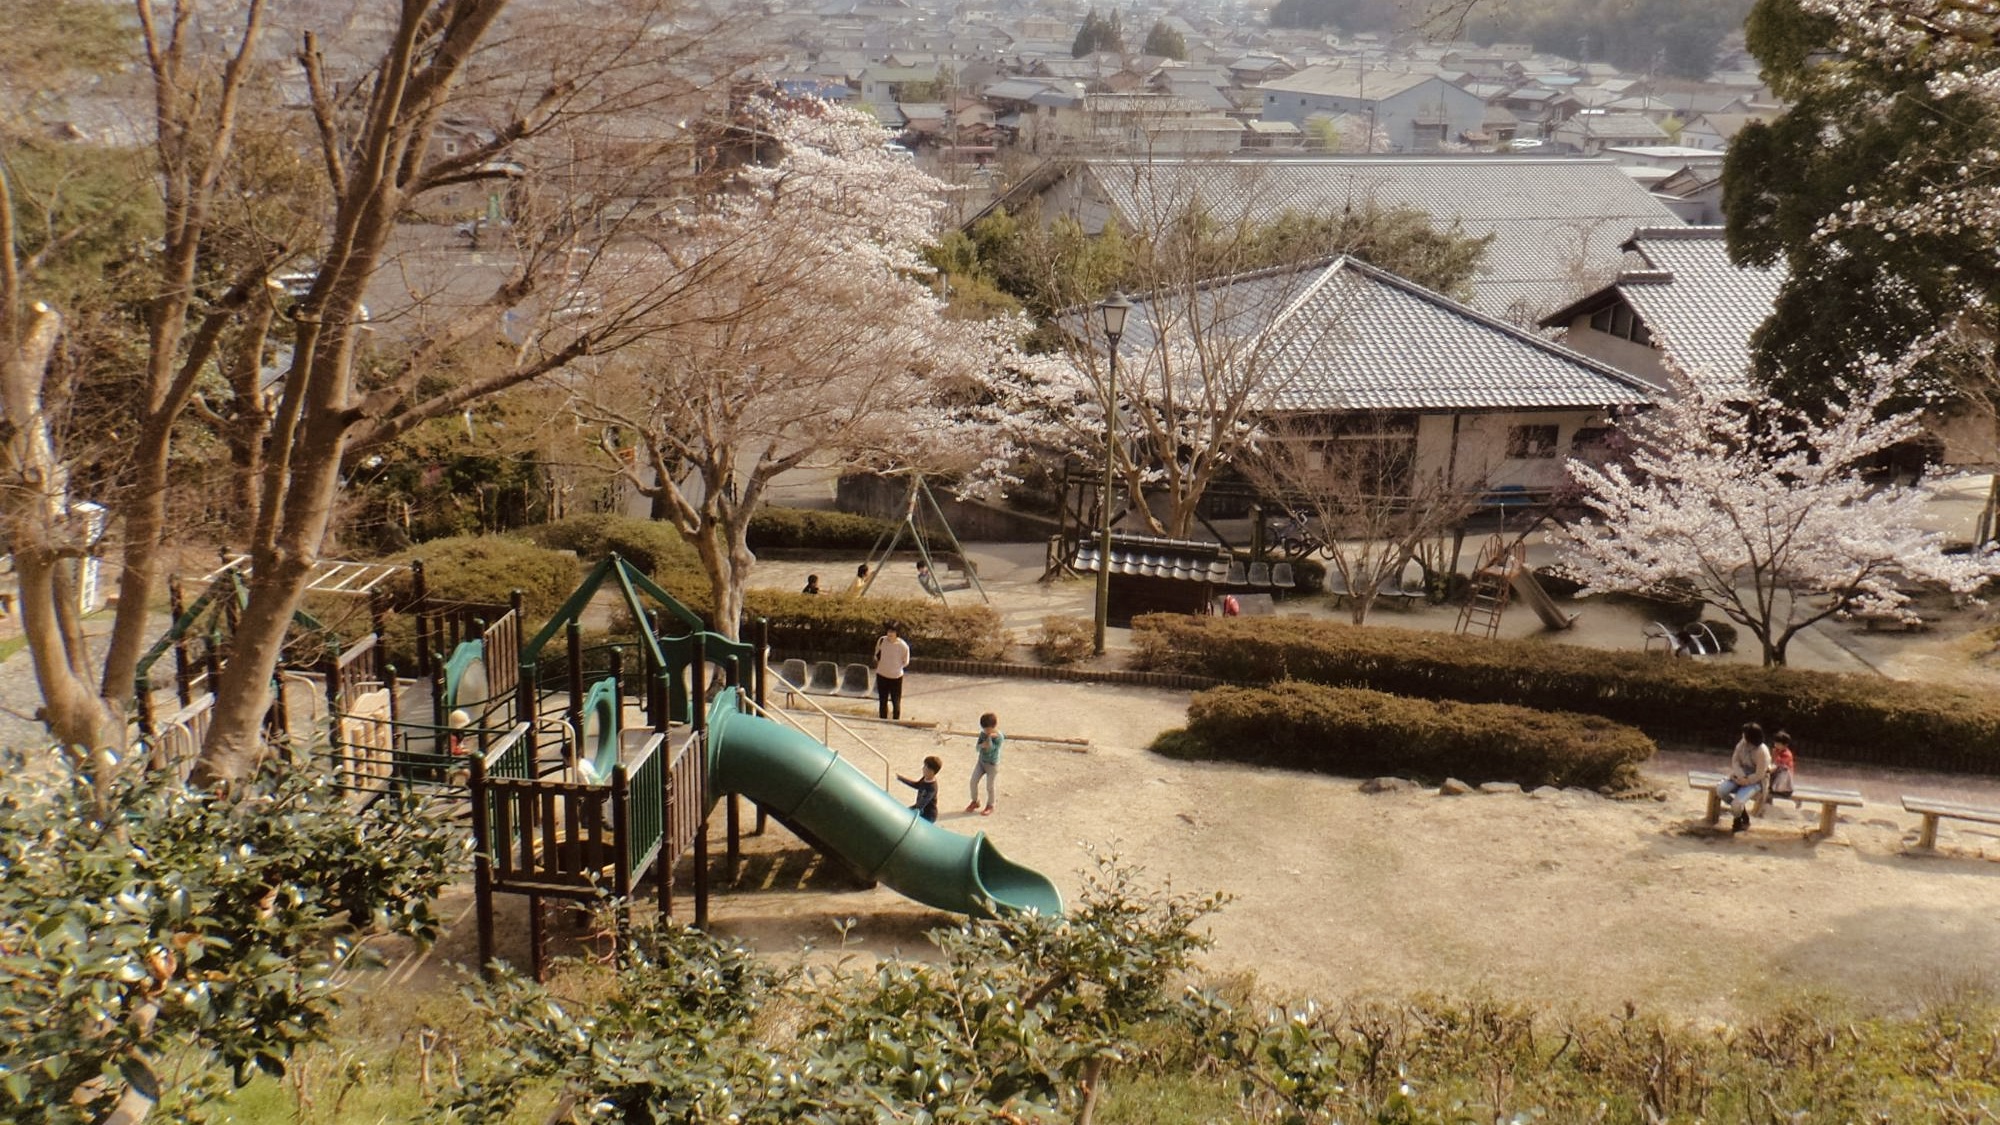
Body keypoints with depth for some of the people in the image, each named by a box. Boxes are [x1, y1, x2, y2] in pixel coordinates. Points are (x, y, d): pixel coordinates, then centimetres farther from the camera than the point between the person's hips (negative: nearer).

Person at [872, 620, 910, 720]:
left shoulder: (903, 646, -18)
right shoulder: (881, 640, -9)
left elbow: (905, 662, -2)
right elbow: (877, 655, 9)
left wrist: (895, 667, -2)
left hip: (896, 677, -3)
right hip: (882, 675, 3)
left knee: (896, 703, 2)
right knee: (882, 702, 12)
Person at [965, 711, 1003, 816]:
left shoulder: (999, 737, -23)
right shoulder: (983, 733, -5)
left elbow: (990, 748, -29)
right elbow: (978, 747, -5)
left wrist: (989, 737, -36)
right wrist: (982, 745, -26)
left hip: (992, 765, -5)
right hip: (981, 761, 5)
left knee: (989, 787, 4)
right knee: (973, 781, 3)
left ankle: (990, 806, 26)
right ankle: (975, 801, 27)